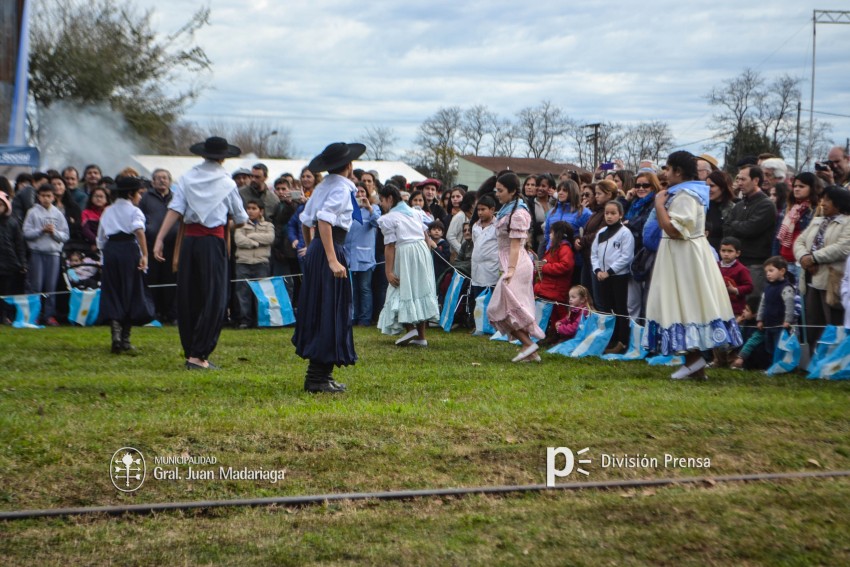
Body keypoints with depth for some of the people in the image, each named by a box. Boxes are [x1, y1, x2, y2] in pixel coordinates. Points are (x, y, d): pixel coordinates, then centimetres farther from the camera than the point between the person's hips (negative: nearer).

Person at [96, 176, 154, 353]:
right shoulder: (134, 211, 1)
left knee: (112, 294, 7)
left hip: (110, 251, 4)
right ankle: (125, 339, 9)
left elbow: (100, 239, 16)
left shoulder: (107, 211, 17)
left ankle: (116, 331, -13)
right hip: (129, 249, -4)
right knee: (130, 294, 7)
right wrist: (144, 255, -24)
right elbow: (139, 230, -20)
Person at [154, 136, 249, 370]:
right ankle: (198, 355, -5)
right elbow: (240, 220, 7)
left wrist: (160, 239, -8)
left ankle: (190, 352, 18)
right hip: (213, 241, -4)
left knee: (187, 298, 11)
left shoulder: (187, 178, 6)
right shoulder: (227, 183, 0)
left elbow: (175, 210, -5)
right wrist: (229, 224, 29)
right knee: (213, 298, 1)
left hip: (189, 240, 4)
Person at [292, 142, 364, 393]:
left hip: (315, 250, 9)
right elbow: (324, 220, -24)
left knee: (317, 312, 14)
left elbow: (305, 221, 19)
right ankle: (319, 377, 1)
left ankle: (317, 374, 21)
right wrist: (332, 260, -27)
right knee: (330, 313, -3)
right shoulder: (341, 188, -11)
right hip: (330, 251, -9)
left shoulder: (323, 186, 15)